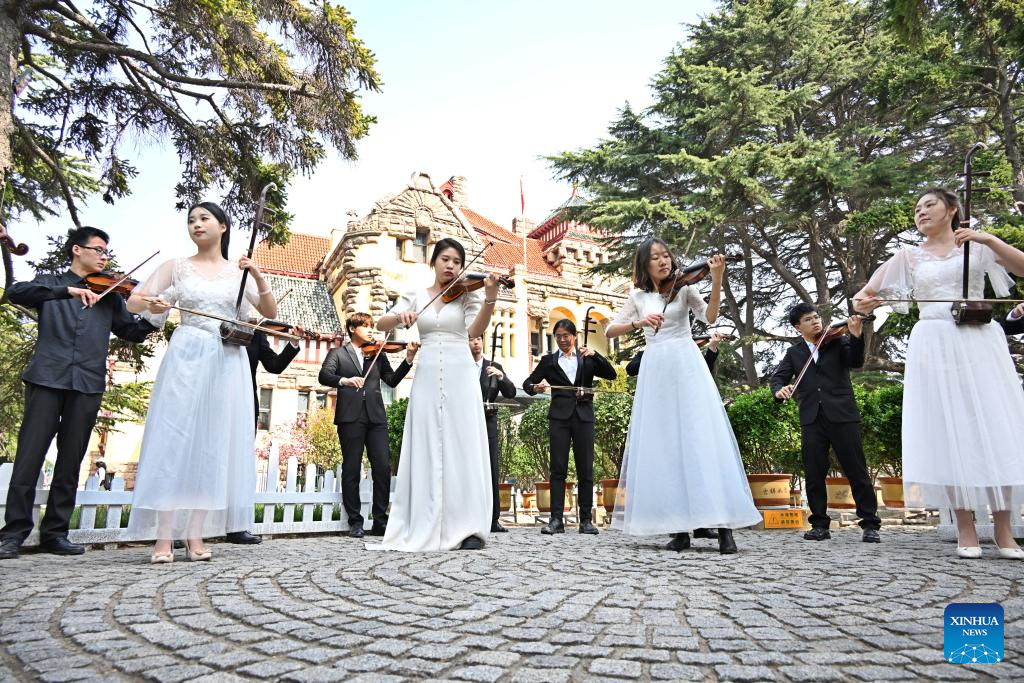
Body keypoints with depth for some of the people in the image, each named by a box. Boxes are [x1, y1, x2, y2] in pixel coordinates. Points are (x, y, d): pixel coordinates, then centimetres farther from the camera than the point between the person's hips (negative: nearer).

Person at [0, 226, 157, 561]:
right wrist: (68, 290, -21)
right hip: (47, 377, -2)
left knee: (70, 461, 4)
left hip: (87, 383, 2)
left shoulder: (109, 294, 19)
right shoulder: (49, 283, 13)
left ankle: (55, 532, 11)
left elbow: (133, 331, 13)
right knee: (30, 454, -5)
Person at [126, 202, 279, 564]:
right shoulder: (178, 266, 9)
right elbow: (134, 300, 8)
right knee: (174, 437, -6)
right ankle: (164, 537, -3)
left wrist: (258, 276, -8)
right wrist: (149, 303, -15)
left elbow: (271, 313, 6)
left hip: (228, 363, 1)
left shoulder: (240, 272, 11)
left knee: (214, 443, -1)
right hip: (186, 356, -1)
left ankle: (196, 534, 4)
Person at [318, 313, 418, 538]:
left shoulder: (378, 354, 21)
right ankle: (355, 522, 10)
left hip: (376, 417, 3)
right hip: (350, 417, -3)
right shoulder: (337, 353, 12)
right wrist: (344, 380, -24)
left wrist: (408, 360, -2)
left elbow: (392, 380, 11)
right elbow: (324, 376, -5)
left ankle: (380, 521, 6)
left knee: (383, 468, -3)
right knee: (351, 470, 0)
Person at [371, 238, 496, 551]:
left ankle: (468, 528, -3)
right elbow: (381, 324, 3)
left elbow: (475, 331, -11)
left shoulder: (467, 294, 6)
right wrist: (400, 316, -19)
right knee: (427, 450, 0)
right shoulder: (416, 295, 11)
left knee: (463, 449, -6)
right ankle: (425, 528, 6)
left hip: (459, 376, -2)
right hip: (427, 377, 2)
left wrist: (490, 300, -28)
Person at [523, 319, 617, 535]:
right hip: (559, 417, 0)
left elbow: (611, 375, 5)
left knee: (586, 469, 1)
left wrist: (595, 355, -7)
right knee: (558, 469, -4)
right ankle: (556, 520, -3)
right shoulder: (549, 361, 13)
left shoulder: (587, 359, 14)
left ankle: (586, 520, 7)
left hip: (584, 416, 1)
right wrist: (536, 387, -14)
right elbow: (528, 382, 9)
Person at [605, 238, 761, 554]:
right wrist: (638, 322, -12)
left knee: (703, 440, -11)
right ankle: (680, 528, 3)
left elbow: (710, 317, -8)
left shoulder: (683, 288, 8)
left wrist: (716, 280, -22)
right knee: (663, 446, -2)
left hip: (686, 366, -2)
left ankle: (724, 527, -9)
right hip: (655, 372, 3)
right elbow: (610, 331, 5)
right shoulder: (638, 297, 13)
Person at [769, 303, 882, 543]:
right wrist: (779, 390, -18)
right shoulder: (794, 353, 15)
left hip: (841, 415, -2)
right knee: (814, 474, 2)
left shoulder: (838, 340, 9)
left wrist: (856, 336, -24)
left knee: (856, 470, 0)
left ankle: (870, 524, 10)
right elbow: (778, 377, 6)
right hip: (811, 419, 2)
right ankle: (820, 525, 13)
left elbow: (855, 361, -7)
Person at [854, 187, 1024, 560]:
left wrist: (988, 239, -10)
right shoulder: (909, 256, 12)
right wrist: (863, 302, -15)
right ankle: (966, 530, 1)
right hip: (934, 345, 0)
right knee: (948, 432, -4)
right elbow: (866, 293, 7)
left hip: (979, 341, 0)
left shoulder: (977, 244, 12)